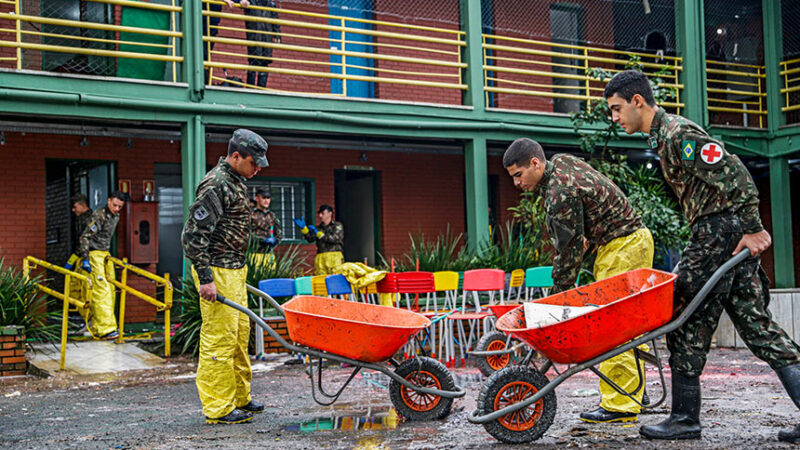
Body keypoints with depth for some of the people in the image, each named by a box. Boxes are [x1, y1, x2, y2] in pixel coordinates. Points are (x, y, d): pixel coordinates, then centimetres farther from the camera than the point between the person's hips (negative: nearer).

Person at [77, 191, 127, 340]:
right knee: (101, 290, -15)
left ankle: (96, 327, 15)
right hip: (94, 254, -9)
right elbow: (85, 236, -18)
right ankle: (105, 329, -18)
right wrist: (85, 259, -24)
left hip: (105, 254, 9)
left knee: (110, 290, 6)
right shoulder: (99, 215, -15)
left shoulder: (116, 216, 11)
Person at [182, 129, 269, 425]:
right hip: (217, 271, -10)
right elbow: (193, 234, -20)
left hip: (235, 270, 10)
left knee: (240, 334, 15)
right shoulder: (215, 185, -16)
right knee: (219, 339, -7)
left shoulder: (236, 182, 15)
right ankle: (218, 408, -2)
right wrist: (205, 278, -23)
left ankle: (239, 398, 26)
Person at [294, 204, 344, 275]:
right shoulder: (318, 228, 20)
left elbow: (334, 239, -7)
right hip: (320, 259, 4)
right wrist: (303, 228, -9)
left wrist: (318, 233, -10)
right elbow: (310, 239, 6)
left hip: (334, 258, -4)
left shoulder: (338, 226, 9)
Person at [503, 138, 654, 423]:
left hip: (623, 249, -11)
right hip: (635, 239, 11)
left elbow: (568, 251, -19)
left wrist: (558, 297, -12)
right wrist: (587, 237, 21)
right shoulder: (563, 162, 7)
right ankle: (634, 394, 19)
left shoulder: (561, 195, -22)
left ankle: (619, 406, -9)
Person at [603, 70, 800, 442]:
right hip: (733, 236, 10)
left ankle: (685, 419, 4)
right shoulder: (664, 136, 19)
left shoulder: (677, 134, -12)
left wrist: (753, 229, -20)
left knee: (686, 321, -4)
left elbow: (732, 172, -20)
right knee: (756, 325, 8)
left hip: (718, 231, -10)